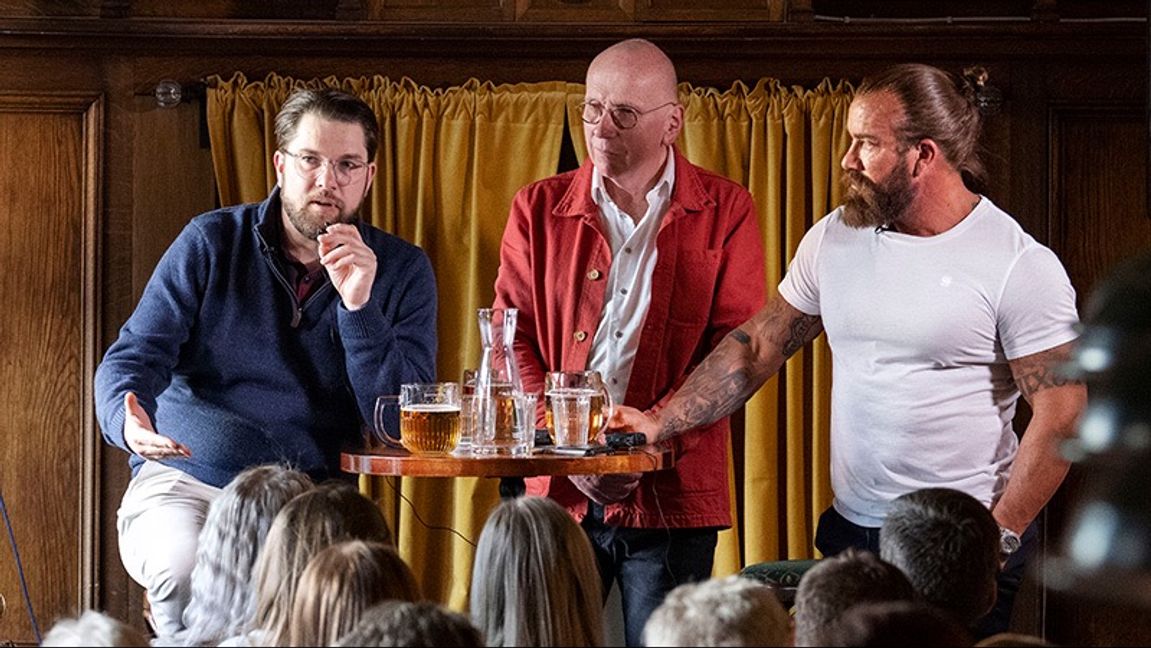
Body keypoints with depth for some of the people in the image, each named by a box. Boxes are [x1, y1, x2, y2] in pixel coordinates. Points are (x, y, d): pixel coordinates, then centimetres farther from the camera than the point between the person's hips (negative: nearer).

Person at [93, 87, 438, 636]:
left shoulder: (401, 271, 6)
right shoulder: (212, 242, 6)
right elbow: (134, 355, 0)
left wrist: (358, 304, -16)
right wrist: (128, 420, -25)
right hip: (183, 481, 0)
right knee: (185, 574, -35)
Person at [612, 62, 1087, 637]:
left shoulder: (1022, 266, -10)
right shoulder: (835, 238, 7)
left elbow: (1060, 414, -11)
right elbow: (759, 344, 13)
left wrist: (997, 537, -14)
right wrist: (662, 422, 4)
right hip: (849, 531, 5)